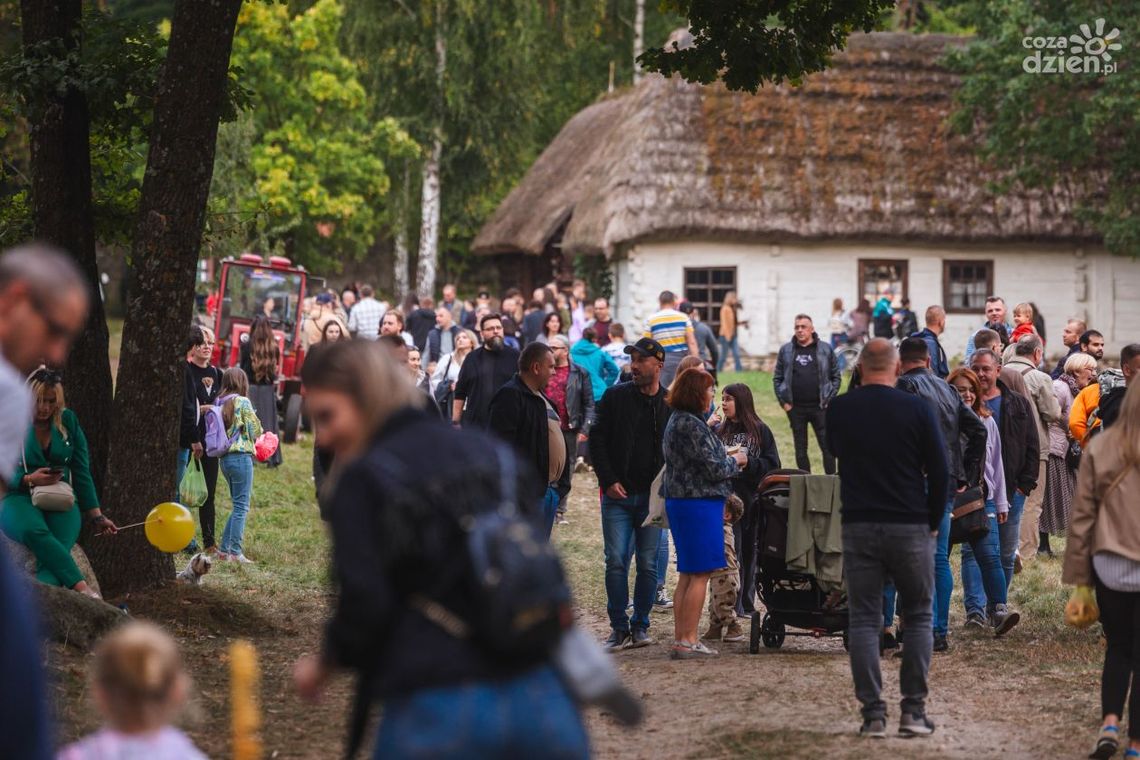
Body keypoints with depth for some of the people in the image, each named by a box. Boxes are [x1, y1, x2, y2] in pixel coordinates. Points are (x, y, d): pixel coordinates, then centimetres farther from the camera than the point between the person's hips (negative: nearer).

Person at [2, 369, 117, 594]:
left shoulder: (68, 422, 14)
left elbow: (82, 473, 16)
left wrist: (96, 517, 11)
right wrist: (29, 480, -16)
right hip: (20, 499, -2)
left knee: (56, 548, -32)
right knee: (34, 531, -40)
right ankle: (82, 589, -50)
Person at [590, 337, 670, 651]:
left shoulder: (673, 404, 3)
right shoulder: (614, 397, 3)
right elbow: (597, 440, 3)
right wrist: (608, 481, -6)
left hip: (654, 496, 0)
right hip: (618, 495, 0)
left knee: (648, 564, 3)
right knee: (616, 561, -5)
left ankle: (640, 626, 14)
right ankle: (619, 628, 2)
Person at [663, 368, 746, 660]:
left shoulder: (678, 420, 14)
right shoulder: (691, 425, -18)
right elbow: (714, 468, -18)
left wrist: (727, 459, 13)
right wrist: (736, 460, 0)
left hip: (680, 501, 10)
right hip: (699, 503, -10)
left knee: (687, 575, 14)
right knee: (700, 574, -5)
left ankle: (681, 638, 16)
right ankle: (687, 640, -5)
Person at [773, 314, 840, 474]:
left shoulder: (825, 350, 2)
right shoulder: (785, 350, 6)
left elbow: (836, 377, 5)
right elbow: (777, 378, 8)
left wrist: (829, 399, -4)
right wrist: (783, 402, 0)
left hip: (820, 407, -2)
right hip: (795, 408, 2)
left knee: (828, 447, -3)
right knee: (800, 449, 8)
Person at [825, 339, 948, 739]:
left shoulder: (839, 409, 1)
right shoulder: (916, 409, -6)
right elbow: (939, 471, -4)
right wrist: (933, 522, 8)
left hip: (858, 526, 2)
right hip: (910, 527, -1)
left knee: (864, 622, 6)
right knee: (918, 619, 10)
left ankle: (873, 714, 1)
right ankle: (913, 710, 4)